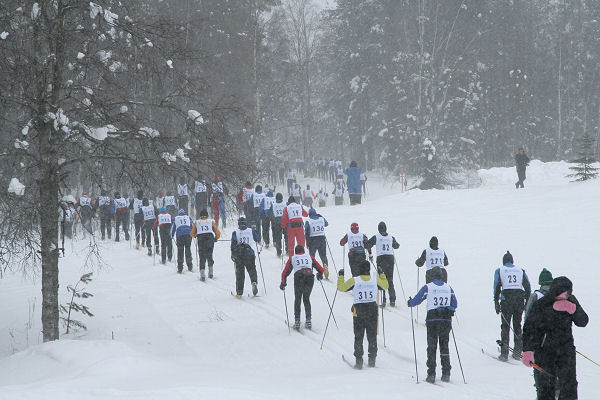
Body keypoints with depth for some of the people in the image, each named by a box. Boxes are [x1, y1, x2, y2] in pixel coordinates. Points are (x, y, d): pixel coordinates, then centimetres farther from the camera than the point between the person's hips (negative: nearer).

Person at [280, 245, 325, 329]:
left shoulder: (292, 259, 21)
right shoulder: (309, 257, 24)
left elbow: (285, 272, 17)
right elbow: (320, 269, 25)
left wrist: (283, 283, 29)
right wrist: (320, 275, 45)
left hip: (298, 278, -1)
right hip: (310, 278, 1)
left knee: (297, 299, 15)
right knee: (306, 299, 18)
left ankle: (297, 321, 6)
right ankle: (308, 320, 7)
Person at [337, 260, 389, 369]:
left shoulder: (354, 281, -8)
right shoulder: (376, 280, -1)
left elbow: (341, 287, 4)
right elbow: (385, 286, 18)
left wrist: (340, 276, 19)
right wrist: (382, 274, 32)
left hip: (359, 312, -2)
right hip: (373, 312, 2)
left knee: (358, 337, 5)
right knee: (372, 336, 13)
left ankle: (359, 361, -1)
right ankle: (372, 359, 15)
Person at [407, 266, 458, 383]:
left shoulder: (428, 287, -4)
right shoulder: (448, 288, 6)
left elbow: (416, 300, 0)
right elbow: (454, 305, 11)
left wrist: (409, 303, 21)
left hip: (432, 320, -2)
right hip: (446, 321, 2)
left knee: (431, 347, 3)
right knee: (444, 346, 10)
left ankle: (431, 374, -3)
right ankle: (446, 373, 6)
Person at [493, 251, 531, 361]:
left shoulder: (499, 270, 8)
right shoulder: (520, 270, 15)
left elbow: (497, 287, -1)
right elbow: (527, 286, 9)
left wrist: (496, 303, -1)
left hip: (506, 299, -2)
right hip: (520, 298, 2)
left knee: (505, 326, 0)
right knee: (517, 326, 12)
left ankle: (504, 353, -7)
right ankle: (517, 352, 12)